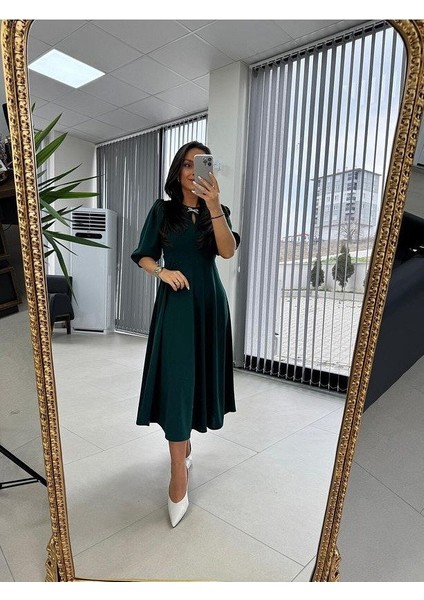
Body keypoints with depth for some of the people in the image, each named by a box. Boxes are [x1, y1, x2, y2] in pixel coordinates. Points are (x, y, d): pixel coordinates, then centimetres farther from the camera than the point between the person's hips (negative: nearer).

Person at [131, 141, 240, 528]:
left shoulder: (217, 212, 5)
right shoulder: (162, 211, 4)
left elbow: (228, 251, -14)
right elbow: (144, 257, 5)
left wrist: (214, 205, -27)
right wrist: (163, 271, -16)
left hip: (209, 303, 2)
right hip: (175, 304, -2)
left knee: (198, 376, 10)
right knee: (176, 382, -7)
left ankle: (184, 443, 35)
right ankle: (179, 474, 0)